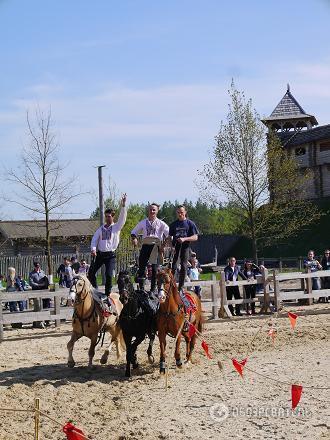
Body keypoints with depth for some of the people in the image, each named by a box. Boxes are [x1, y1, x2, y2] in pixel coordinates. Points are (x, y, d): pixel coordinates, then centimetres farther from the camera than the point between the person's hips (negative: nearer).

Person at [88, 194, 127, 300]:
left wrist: (123, 206, -23)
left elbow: (122, 217, -11)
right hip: (100, 254, 4)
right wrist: (93, 249, -8)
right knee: (91, 273, -2)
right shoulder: (101, 228, 14)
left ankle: (107, 295, -2)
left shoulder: (116, 227, 4)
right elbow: (94, 239, 10)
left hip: (110, 255, -4)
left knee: (109, 275, -13)